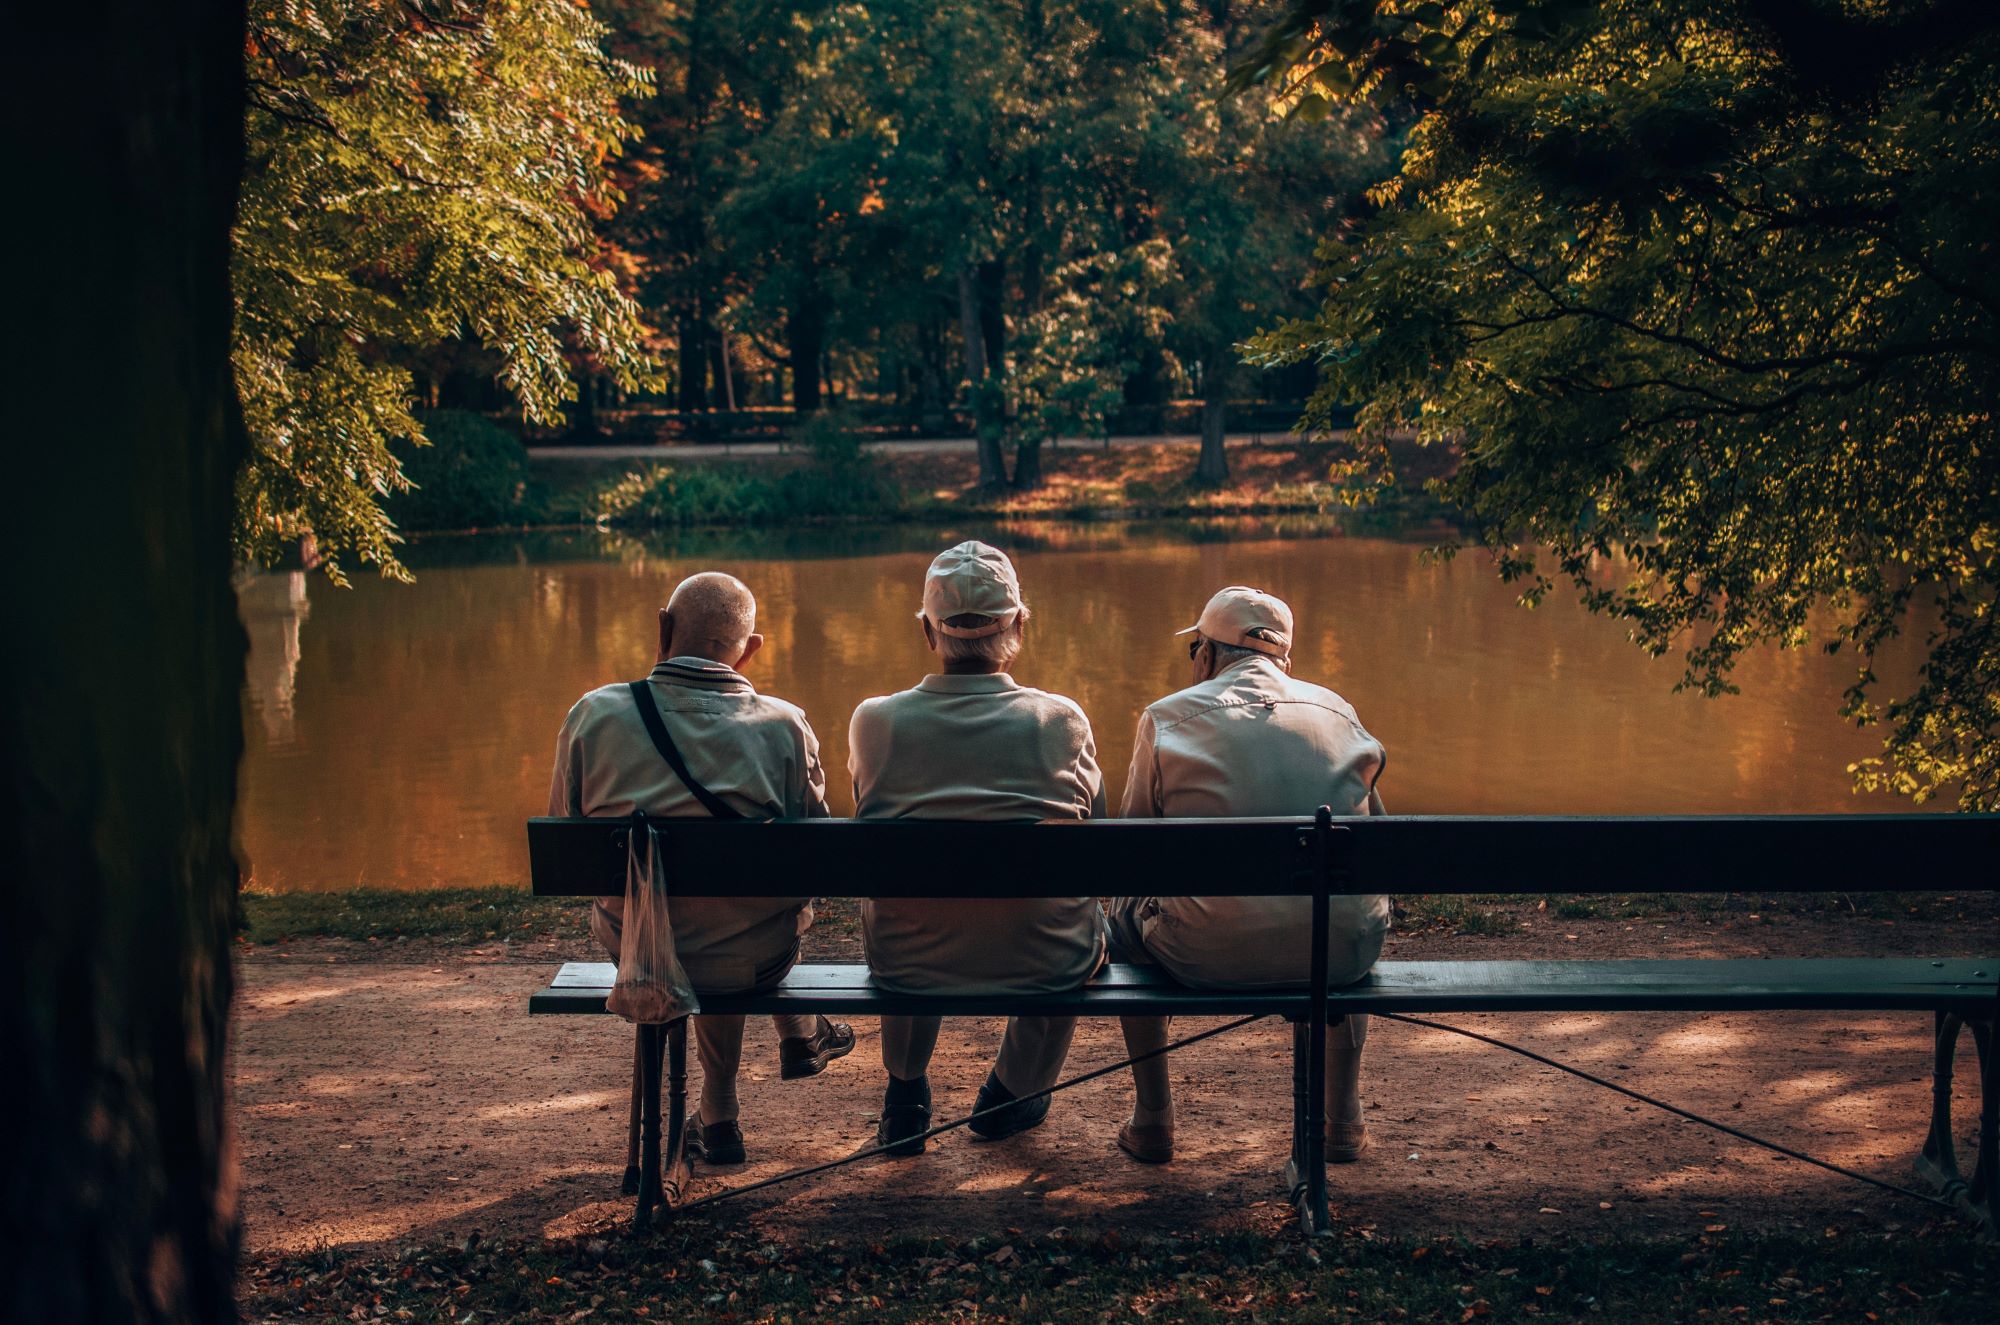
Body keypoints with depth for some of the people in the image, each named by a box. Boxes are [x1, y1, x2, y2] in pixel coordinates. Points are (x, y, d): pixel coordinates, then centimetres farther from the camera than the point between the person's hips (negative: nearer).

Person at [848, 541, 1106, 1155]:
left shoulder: (875, 721, -9)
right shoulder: (1062, 721, -11)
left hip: (909, 964, 1)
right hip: (1042, 965, -1)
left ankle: (905, 1096, 47)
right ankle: (1013, 1090, 47)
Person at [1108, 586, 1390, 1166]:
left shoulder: (1166, 718, 4)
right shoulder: (1336, 709, 13)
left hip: (1212, 955, -2)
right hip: (1341, 955, 3)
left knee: (1126, 914, 30)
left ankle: (1152, 1122, 34)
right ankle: (1344, 1121, 39)